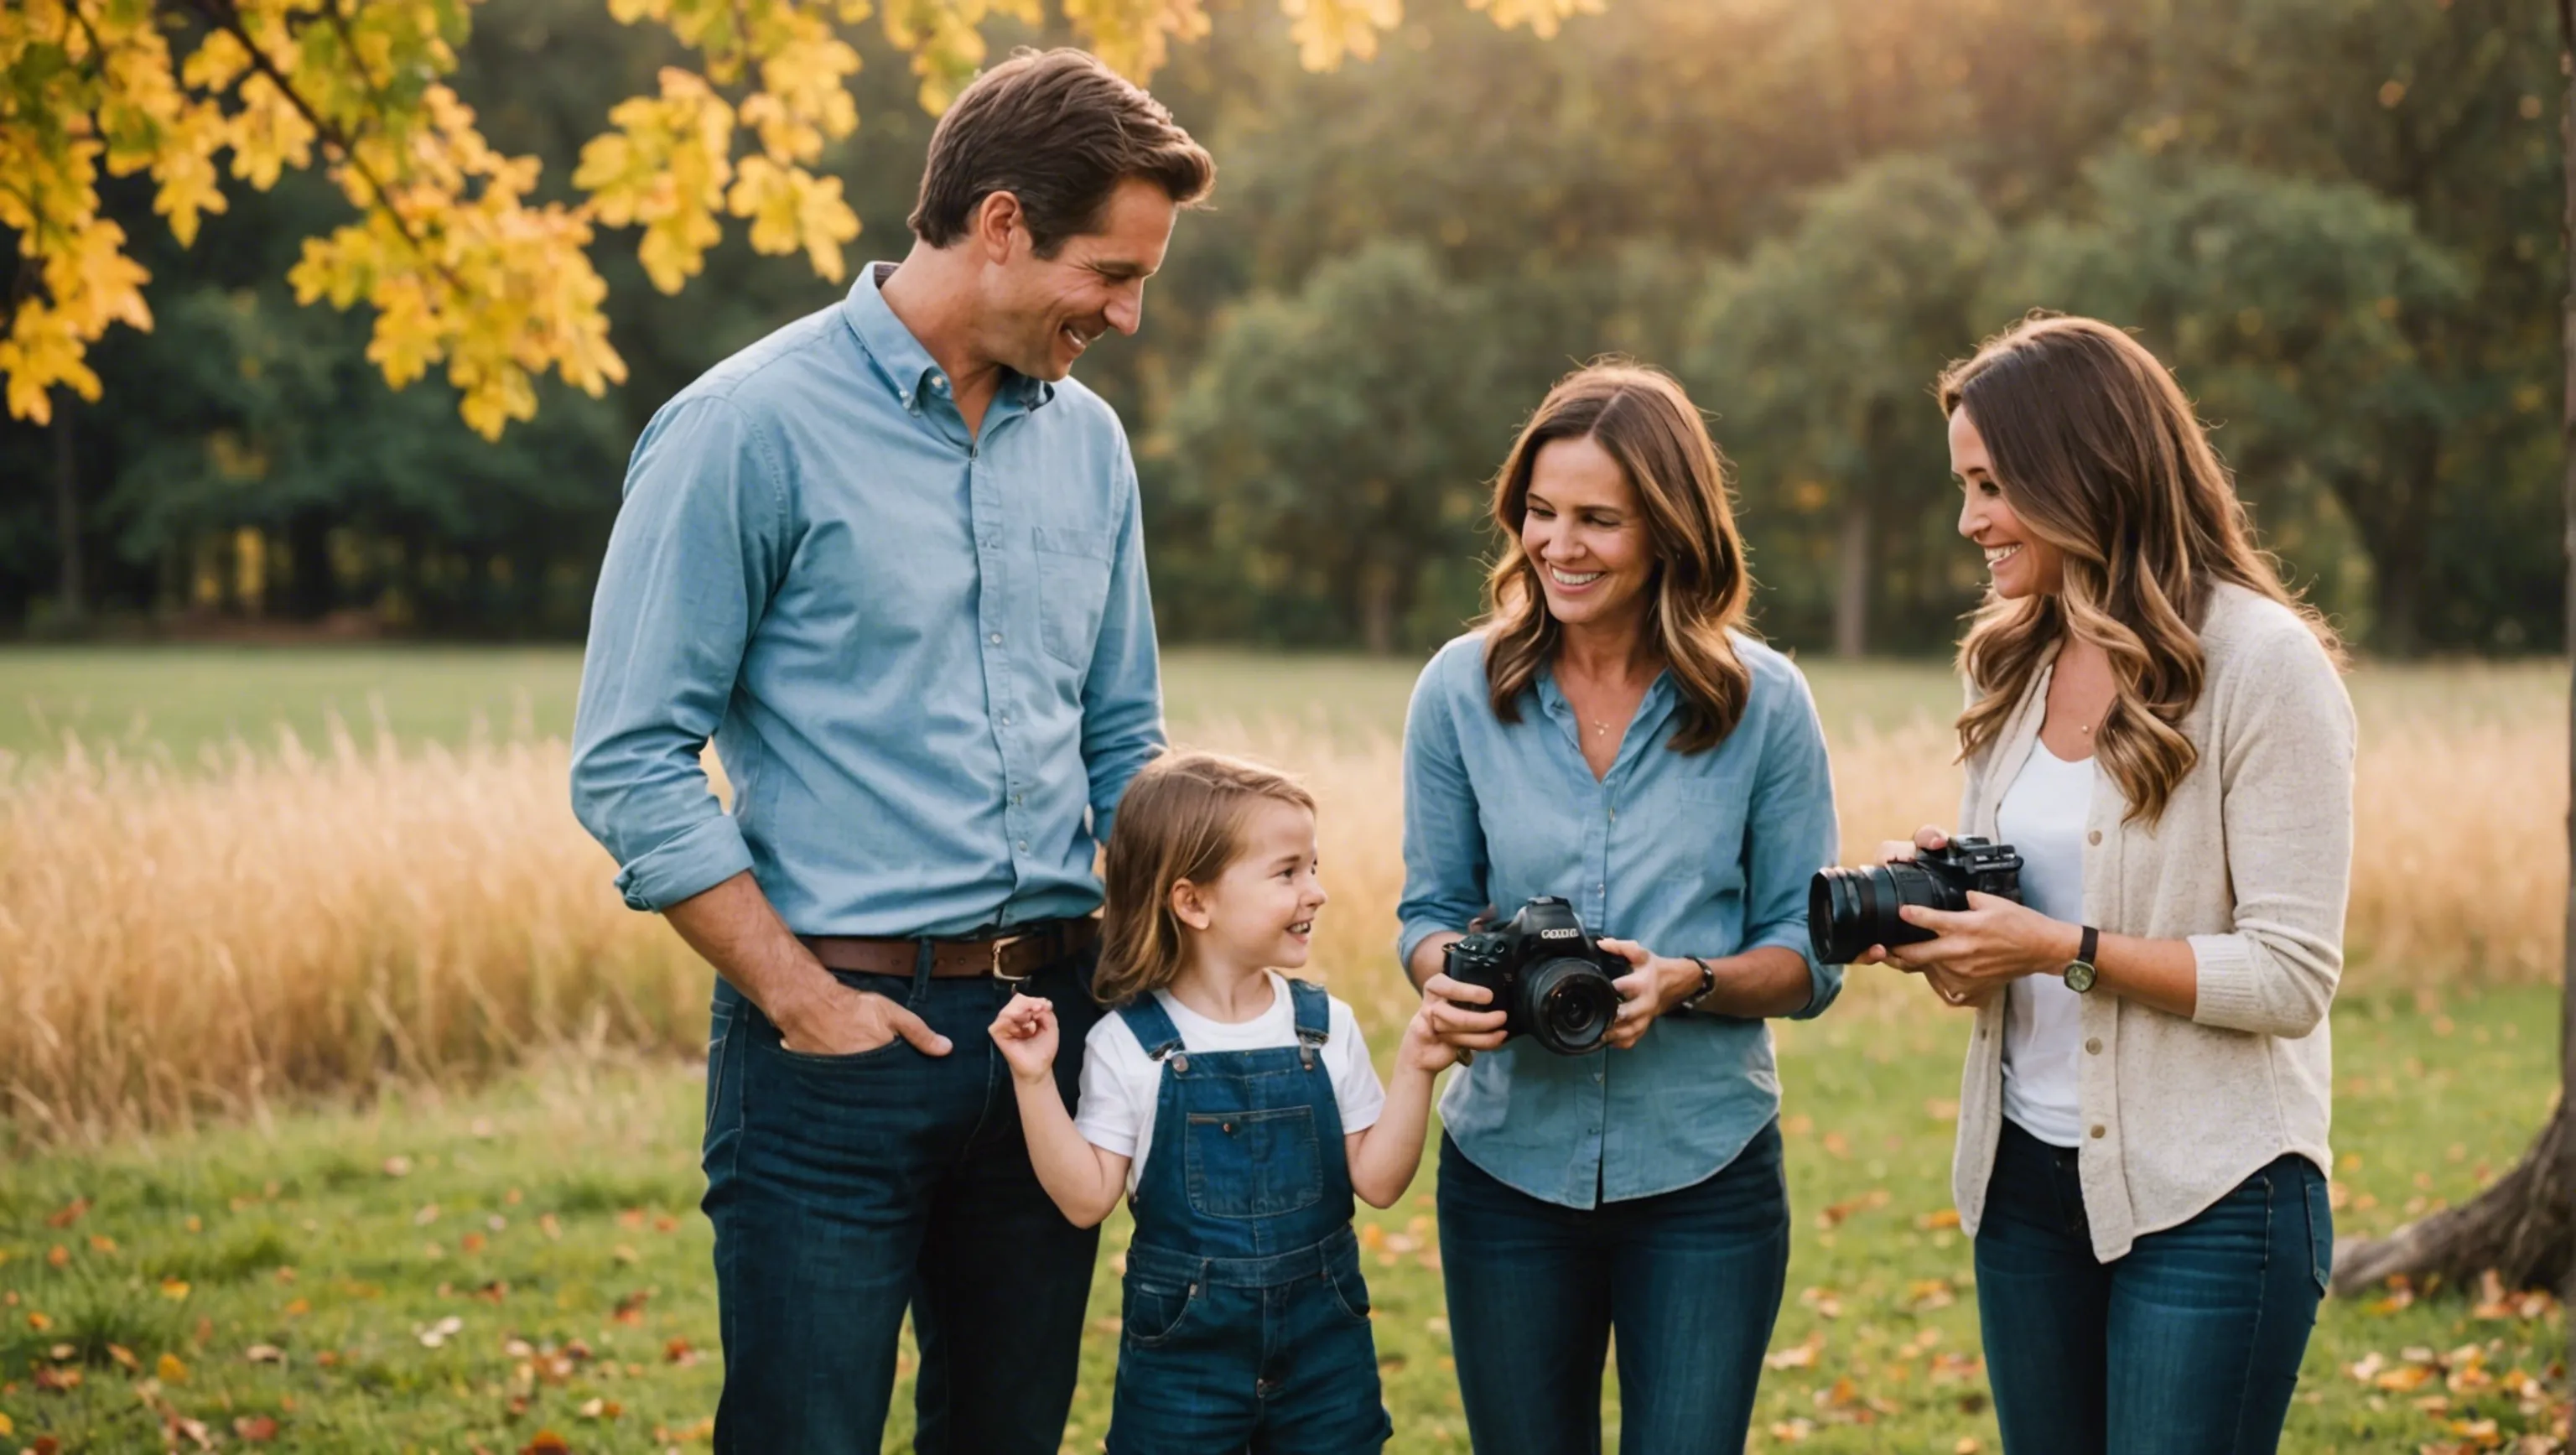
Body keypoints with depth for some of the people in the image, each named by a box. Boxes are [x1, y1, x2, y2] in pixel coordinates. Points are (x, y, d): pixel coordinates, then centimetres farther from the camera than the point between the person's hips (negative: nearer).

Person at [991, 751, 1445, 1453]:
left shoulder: (1325, 1028, 0)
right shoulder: (1130, 1045, -8)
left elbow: (1377, 1181, 0)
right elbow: (1088, 1198, -9)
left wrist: (1414, 1070, -11)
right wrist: (1035, 1080, -16)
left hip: (1323, 1348, 3)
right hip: (1183, 1350, -2)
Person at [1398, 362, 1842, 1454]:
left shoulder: (1762, 702, -5)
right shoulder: (1460, 691, -1)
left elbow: (1809, 958, -1)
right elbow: (1431, 910, 7)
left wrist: (1688, 982, -21)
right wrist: (1447, 978, -16)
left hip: (1704, 1171, -1)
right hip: (1510, 1163, 2)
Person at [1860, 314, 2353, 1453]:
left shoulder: (2263, 661, -13)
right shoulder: (2015, 663, 9)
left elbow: (2293, 977, -16)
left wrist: (2059, 949, -22)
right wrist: (1932, 909, -4)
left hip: (2208, 1198, -6)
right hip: (2026, 1177, 7)